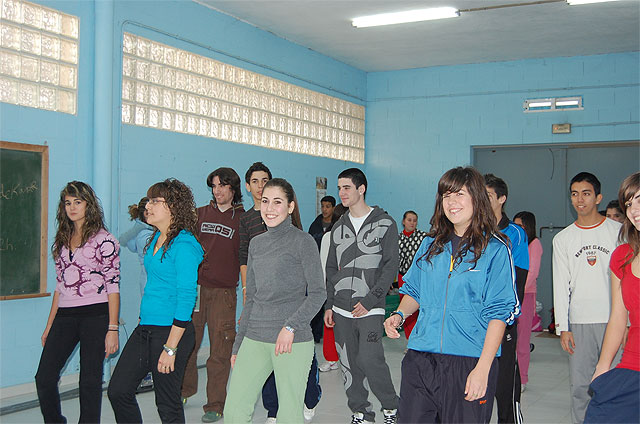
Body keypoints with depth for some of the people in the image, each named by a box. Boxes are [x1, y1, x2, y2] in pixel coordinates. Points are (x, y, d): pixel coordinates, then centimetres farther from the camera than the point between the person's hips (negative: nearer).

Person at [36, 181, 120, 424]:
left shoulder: (104, 240, -4)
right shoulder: (62, 240, 15)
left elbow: (113, 286, -6)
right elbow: (59, 285, 18)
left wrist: (113, 328, -12)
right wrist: (49, 326, 15)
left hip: (95, 315, -5)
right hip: (64, 316, 6)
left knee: (90, 381, 0)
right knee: (44, 377, 1)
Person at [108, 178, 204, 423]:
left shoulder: (183, 245, -15)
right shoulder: (155, 239, 11)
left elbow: (186, 298, -19)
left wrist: (170, 348, -20)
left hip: (171, 330, -9)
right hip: (145, 328, 9)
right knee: (118, 391, 9)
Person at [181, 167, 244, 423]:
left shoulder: (243, 220, 4)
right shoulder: (199, 214, 13)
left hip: (223, 292, -3)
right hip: (193, 287, 3)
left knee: (219, 351, -2)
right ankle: (184, 390, 29)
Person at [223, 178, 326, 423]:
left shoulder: (303, 242, -3)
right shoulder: (256, 244, 14)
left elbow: (318, 293, -6)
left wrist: (290, 326, -17)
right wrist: (238, 344, 17)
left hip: (293, 341, -5)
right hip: (255, 339, 5)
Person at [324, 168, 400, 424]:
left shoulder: (385, 223, -2)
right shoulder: (338, 227, 14)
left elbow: (391, 267, -7)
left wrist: (369, 300, -13)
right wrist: (329, 305, 11)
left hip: (370, 308, -5)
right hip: (341, 310, 5)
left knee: (369, 359, -12)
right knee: (349, 364, 6)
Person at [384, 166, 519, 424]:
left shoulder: (494, 249, -4)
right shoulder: (431, 244, 11)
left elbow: (500, 312, -9)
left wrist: (483, 369, -16)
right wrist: (399, 314, 1)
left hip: (469, 362, -4)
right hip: (420, 359, 4)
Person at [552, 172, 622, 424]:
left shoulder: (618, 231, 4)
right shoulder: (563, 239, 9)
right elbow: (560, 285, 6)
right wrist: (562, 327, 0)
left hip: (614, 320, -2)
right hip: (579, 323, 2)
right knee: (579, 384, 3)